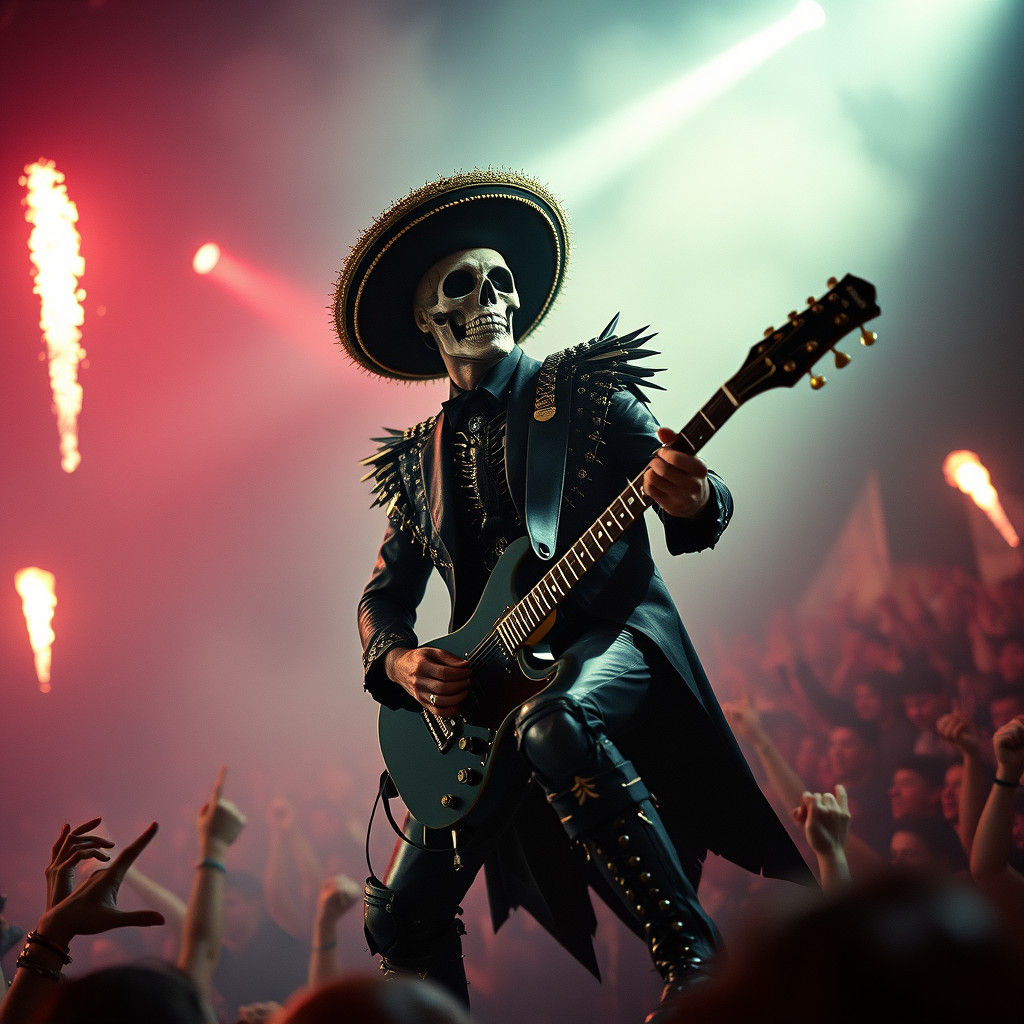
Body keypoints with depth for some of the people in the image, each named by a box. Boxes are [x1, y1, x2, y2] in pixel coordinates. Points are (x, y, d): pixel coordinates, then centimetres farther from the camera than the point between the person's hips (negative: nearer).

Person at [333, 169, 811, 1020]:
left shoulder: (584, 391, 3)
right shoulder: (417, 460, 14)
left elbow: (698, 511, -5)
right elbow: (384, 595, 16)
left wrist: (691, 500, -30)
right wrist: (401, 663, -6)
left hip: (614, 637, -5)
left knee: (553, 728, -40)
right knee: (401, 918, 4)